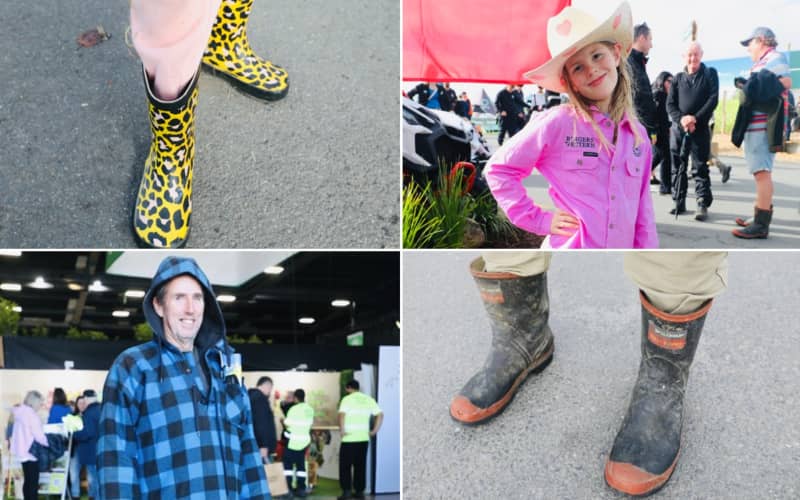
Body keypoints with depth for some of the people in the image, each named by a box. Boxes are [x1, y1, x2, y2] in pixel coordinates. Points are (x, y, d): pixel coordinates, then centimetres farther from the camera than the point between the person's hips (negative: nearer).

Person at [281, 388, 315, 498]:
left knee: (287, 464, 2)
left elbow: (286, 424, -11)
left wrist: (283, 420, 9)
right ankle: (301, 488, 11)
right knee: (300, 464, 12)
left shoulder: (294, 409, -16)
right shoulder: (310, 409, 4)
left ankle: (288, 488, -3)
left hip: (293, 440, -6)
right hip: (304, 440, 6)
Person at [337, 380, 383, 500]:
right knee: (360, 465, 12)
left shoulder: (347, 399, -6)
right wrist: (375, 430, 6)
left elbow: (342, 414, -21)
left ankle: (346, 490, 0)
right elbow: (380, 415, 4)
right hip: (364, 438, 5)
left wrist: (342, 430, -12)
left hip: (349, 438, -4)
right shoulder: (368, 399, 9)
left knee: (345, 465, 5)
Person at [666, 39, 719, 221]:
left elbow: (713, 99, -4)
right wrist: (681, 119, -15)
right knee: (678, 167, 6)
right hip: (678, 128, 3)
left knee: (700, 168, -6)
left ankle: (703, 205, -5)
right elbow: (670, 104, 4)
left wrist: (695, 118, -15)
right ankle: (679, 202, 15)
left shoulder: (710, 74, 6)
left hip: (700, 129, -3)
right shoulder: (678, 78, 11)